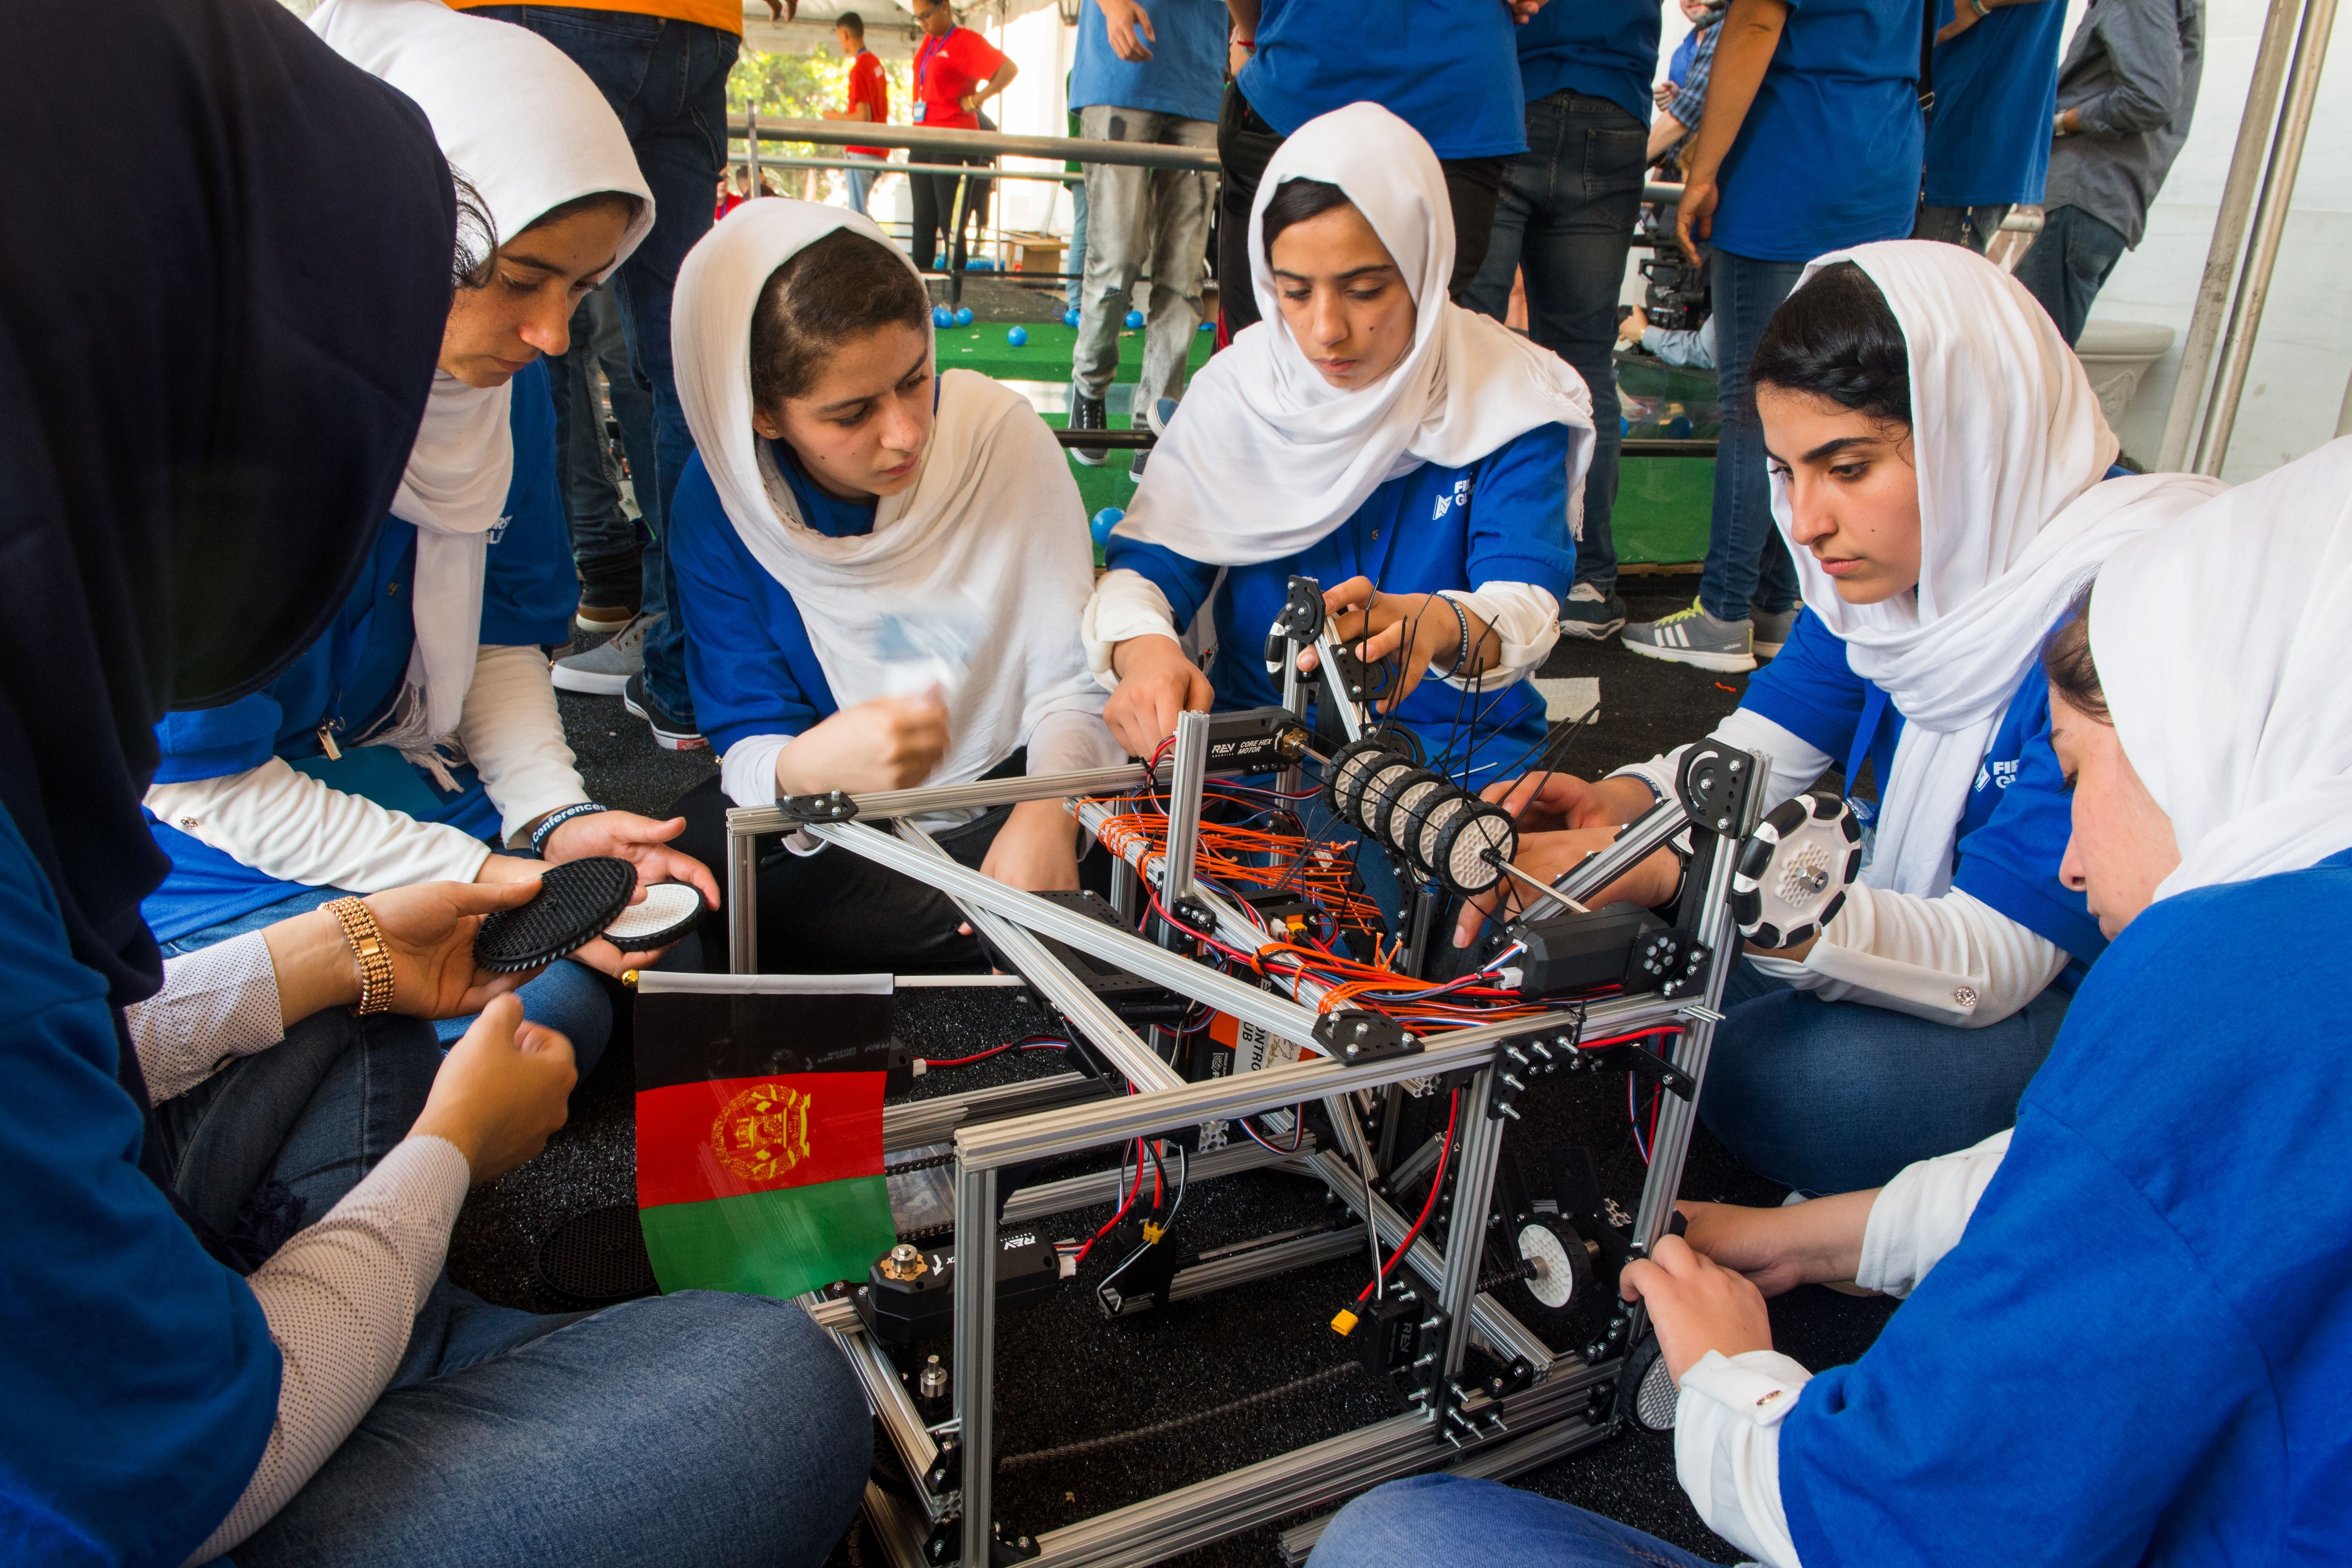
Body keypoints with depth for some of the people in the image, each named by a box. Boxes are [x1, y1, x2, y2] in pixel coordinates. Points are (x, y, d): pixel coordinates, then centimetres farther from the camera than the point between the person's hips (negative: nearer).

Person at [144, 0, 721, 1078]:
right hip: (208, 847, -6)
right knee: (543, 1007, -24)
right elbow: (187, 769, -19)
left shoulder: (499, 371, -6)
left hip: (402, 779, 7)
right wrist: (478, 877, -24)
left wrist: (555, 815, -13)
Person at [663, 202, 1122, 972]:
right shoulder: (719, 506, -14)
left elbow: (1072, 683, -12)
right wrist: (805, 769, -41)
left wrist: (1048, 813, -33)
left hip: (1001, 785, -1)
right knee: (699, 848, -30)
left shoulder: (1001, 435, -16)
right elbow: (750, 740, -15)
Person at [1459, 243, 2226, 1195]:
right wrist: (1624, 804, -26)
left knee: (1804, 1078, -31)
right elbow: (1757, 754, -3)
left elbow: (1989, 962, -31)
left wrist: (1677, 872, -42)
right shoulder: (1899, 550, -6)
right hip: (1929, 918, 7)